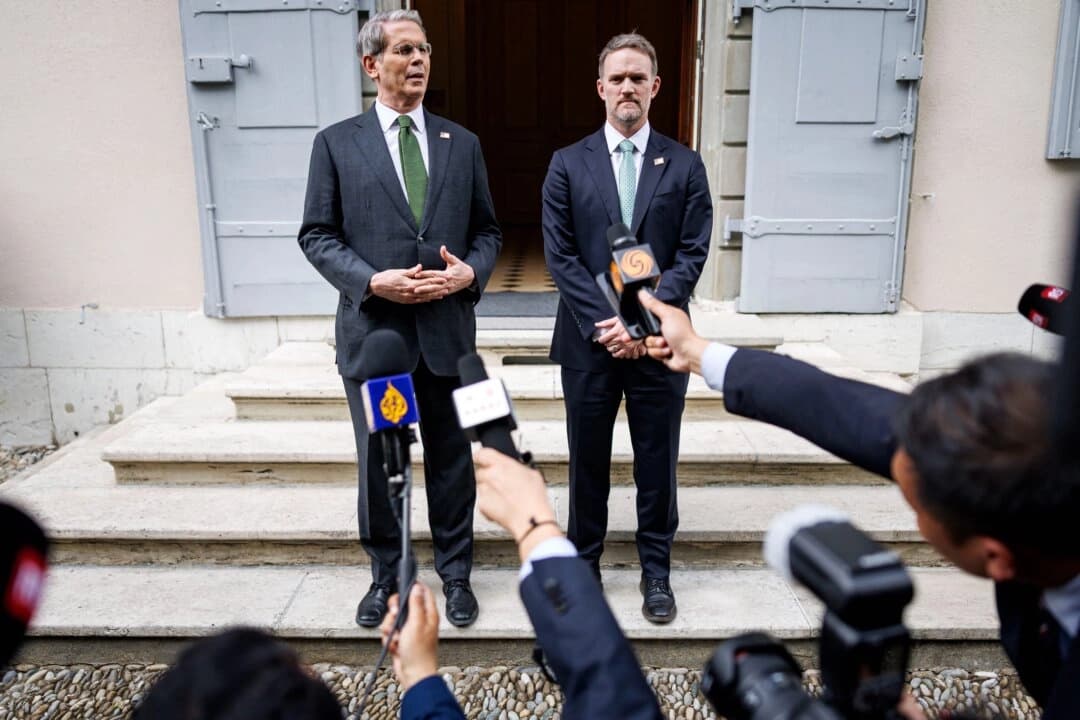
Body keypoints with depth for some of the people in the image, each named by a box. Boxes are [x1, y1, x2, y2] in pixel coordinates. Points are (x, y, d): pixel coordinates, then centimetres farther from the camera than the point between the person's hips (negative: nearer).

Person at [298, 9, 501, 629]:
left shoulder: (462, 144, 8)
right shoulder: (337, 143, 2)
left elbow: (487, 229, 11)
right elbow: (317, 236, 0)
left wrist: (472, 271, -10)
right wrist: (372, 281, -15)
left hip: (448, 329, 2)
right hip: (373, 329, -1)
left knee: (452, 459, 12)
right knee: (378, 462, 11)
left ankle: (456, 574, 30)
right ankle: (386, 575, 31)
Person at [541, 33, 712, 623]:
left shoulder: (684, 165, 4)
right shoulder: (568, 164, 3)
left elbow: (691, 254, -3)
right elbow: (559, 255, -3)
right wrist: (604, 324, -12)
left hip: (659, 341, 0)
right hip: (588, 342, 0)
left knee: (657, 462, 10)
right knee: (588, 461, 12)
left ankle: (656, 569, 27)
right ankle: (583, 563, 29)